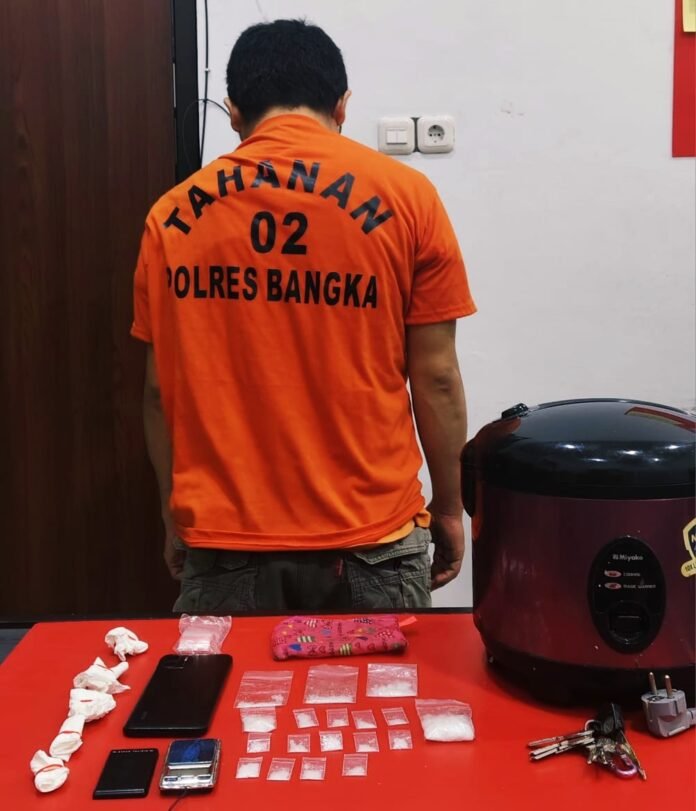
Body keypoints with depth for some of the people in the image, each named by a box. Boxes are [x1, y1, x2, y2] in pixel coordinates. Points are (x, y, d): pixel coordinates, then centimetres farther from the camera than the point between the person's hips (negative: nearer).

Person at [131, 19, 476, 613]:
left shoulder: (174, 213, 2)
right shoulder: (405, 196, -4)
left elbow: (161, 387, 5)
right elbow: (435, 377, -4)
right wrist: (448, 509, 8)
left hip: (224, 538, 2)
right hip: (369, 537, -1)